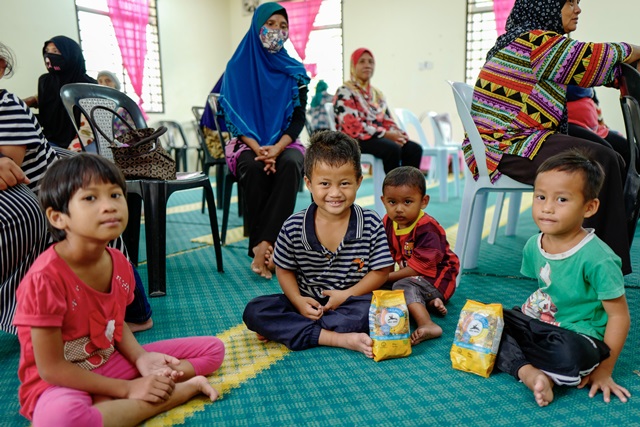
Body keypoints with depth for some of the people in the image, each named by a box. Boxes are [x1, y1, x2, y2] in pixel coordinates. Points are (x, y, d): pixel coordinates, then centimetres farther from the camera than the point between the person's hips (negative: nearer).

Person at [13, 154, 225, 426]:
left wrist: (141, 358, -10)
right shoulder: (46, 277, -25)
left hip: (111, 362, 7)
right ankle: (182, 389, -22)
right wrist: (128, 388, -20)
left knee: (213, 348, 5)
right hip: (58, 382, -6)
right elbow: (51, 368, -20)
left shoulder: (120, 264, -5)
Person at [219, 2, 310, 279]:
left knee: (290, 164, -34)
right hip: (247, 143, -1)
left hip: (284, 143, 1)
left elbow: (298, 118, 0)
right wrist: (258, 148, -20)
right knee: (254, 168, -35)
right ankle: (264, 245, -24)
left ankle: (264, 245, -34)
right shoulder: (238, 66, 3)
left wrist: (277, 148, -19)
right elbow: (234, 114, -3)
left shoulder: (294, 71, 7)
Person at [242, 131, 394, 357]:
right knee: (253, 312, -19)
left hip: (350, 301, -1)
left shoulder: (371, 224, -10)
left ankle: (283, 330, -19)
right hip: (307, 303, 2)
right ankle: (341, 339, -27)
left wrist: (347, 295, -14)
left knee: (367, 312, -35)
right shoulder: (293, 227, -8)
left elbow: (380, 271, -4)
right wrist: (299, 301, -13)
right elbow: (284, 270, 3)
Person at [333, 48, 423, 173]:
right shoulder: (345, 92, -3)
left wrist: (399, 134, -6)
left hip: (380, 137, 7)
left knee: (414, 149, -16)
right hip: (356, 140, -7)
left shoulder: (377, 94, 21)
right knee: (392, 149, -32)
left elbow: (387, 121, 18)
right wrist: (385, 134, -18)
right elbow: (353, 126, -15)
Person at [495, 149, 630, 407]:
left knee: (571, 354, -40)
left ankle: (507, 355, -14)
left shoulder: (597, 258, -20)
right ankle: (530, 372, -23)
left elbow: (619, 315, -15)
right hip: (539, 323, 7)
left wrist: (603, 370, -13)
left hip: (577, 335, -7)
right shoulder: (533, 246, -1)